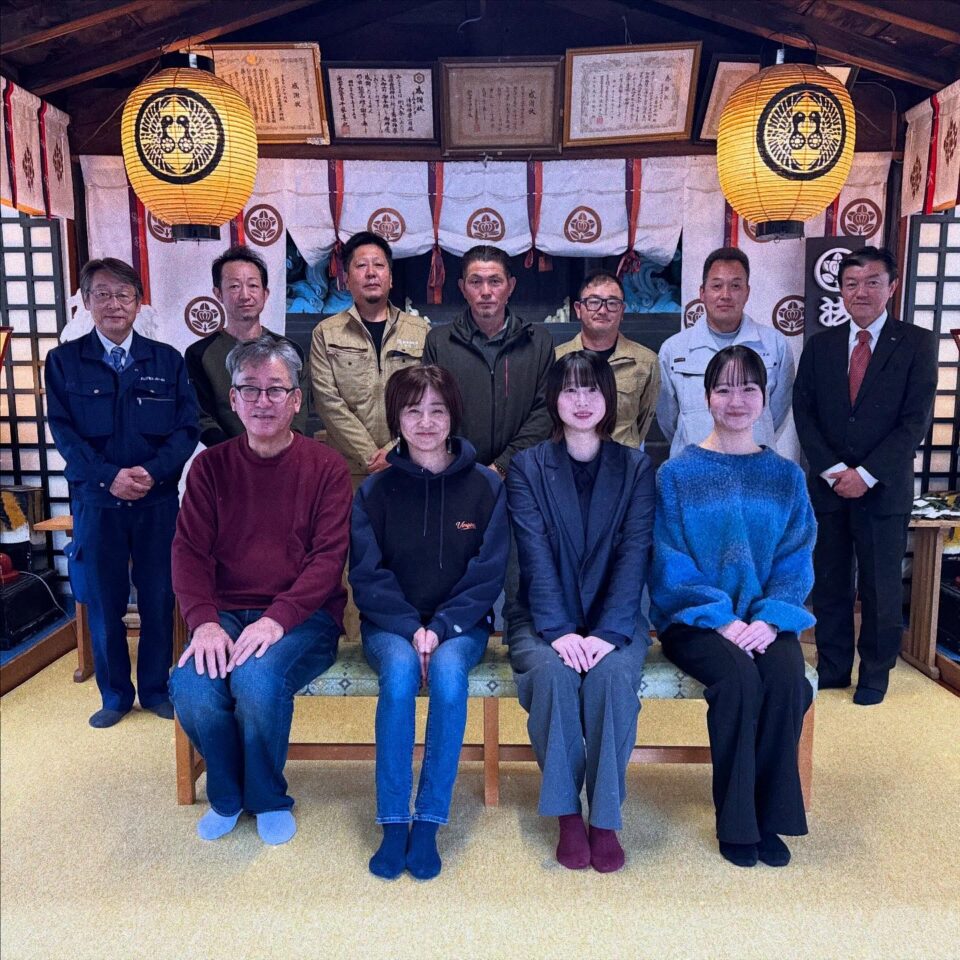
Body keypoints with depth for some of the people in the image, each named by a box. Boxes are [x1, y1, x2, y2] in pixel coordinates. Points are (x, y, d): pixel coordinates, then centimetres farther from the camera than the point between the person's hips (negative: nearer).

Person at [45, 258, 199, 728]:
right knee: (102, 601, 8)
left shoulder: (167, 360, 6)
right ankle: (114, 694, 26)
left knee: (159, 598, 7)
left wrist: (152, 471, -16)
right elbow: (63, 432, -2)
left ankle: (156, 688, 25)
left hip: (158, 500, 0)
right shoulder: (64, 361, 5)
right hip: (95, 500, 0)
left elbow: (187, 428, 0)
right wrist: (109, 476, -17)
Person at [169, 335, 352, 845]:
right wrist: (204, 622, -16)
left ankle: (268, 799, 3)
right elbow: (190, 551, 1)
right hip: (227, 612, 3)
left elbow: (329, 557, -8)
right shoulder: (211, 466, 7)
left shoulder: (326, 467, -1)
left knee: (258, 678, -31)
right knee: (191, 687, -25)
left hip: (303, 616, -2)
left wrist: (277, 619, -21)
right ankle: (227, 795, 9)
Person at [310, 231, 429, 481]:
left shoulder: (421, 331, 7)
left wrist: (395, 450, -11)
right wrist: (371, 457, -12)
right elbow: (329, 401, -5)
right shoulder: (326, 334, 4)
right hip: (348, 469, -1)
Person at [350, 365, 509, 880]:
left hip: (460, 626, 0)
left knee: (448, 673, -31)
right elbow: (367, 576, -2)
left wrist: (441, 628, -15)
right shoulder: (375, 490, 2)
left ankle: (428, 822, -17)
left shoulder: (485, 487, 1)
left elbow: (488, 574, -3)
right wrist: (410, 629, -16)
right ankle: (393, 824, -18)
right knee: (399, 671, -30)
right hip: (390, 625, 1)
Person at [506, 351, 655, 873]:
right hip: (545, 621, 0)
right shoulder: (527, 467, 3)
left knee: (614, 672, -30)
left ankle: (605, 819, -13)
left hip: (615, 619, 1)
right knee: (553, 671, -30)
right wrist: (558, 631, -21)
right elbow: (536, 557, -8)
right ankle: (566, 814, -12)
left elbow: (634, 556, -6)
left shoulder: (636, 467, 5)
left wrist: (607, 633, -20)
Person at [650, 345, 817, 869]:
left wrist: (770, 618, -13)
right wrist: (720, 619, -16)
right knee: (739, 676, -29)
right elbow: (672, 565, -5)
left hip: (766, 618, 3)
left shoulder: (786, 476, 9)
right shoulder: (676, 473, 1)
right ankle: (735, 824, -9)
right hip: (694, 619, -2)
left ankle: (770, 818, -5)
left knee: (787, 677, -27)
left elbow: (796, 560, 4)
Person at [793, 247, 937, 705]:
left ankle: (875, 675, 24)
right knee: (829, 585, 9)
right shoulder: (819, 345, 7)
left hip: (884, 490, -2)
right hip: (827, 486, 2)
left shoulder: (916, 343, 0)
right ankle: (831, 668, 23)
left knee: (881, 588, 8)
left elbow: (916, 419, -7)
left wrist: (866, 474, -14)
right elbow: (804, 413, 3)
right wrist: (833, 471, -8)